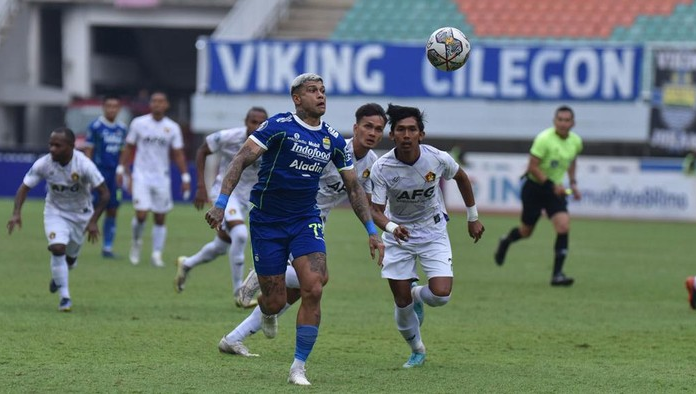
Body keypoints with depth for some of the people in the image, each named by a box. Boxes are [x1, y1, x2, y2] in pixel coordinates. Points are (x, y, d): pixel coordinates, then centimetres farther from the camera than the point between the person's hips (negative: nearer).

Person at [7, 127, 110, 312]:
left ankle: (59, 275, 47)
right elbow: (24, 187, -12)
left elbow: (104, 193, -21)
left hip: (80, 213, 0)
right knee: (57, 248, -22)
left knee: (71, 257, 11)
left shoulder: (83, 165, -28)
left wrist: (93, 221, -26)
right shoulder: (43, 164, -23)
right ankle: (64, 297, -11)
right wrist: (16, 212, -27)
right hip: (55, 212, 0)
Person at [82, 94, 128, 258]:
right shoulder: (95, 126, -5)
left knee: (112, 211, 4)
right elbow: (88, 151, -4)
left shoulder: (122, 128, 10)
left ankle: (108, 247, 10)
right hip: (99, 172, -5)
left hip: (115, 174, 5)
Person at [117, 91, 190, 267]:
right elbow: (129, 147, 7)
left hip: (162, 177, 2)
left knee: (160, 218, 2)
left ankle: (156, 254, 10)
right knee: (141, 214, -12)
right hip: (141, 175, -2)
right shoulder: (138, 123, 0)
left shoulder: (172, 128, 2)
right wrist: (122, 168, 2)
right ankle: (136, 241, 17)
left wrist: (185, 177, 0)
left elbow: (178, 154, 5)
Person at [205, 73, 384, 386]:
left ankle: (298, 367, -6)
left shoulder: (333, 140, 3)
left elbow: (353, 188, 13)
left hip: (306, 220, 3)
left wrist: (372, 231, 9)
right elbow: (241, 160, -16)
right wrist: (221, 202, -27)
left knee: (313, 289, -17)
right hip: (267, 221, -3)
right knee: (275, 301, 0)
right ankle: (267, 313, 42)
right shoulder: (279, 126, -12)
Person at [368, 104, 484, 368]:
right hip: (398, 233, 0)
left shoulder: (438, 159, -19)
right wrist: (391, 227, -45)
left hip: (433, 231, 0)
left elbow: (461, 177, 3)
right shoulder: (382, 168, -22)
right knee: (402, 303, -1)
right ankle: (417, 351, 27)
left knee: (441, 294, -17)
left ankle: (417, 295, 21)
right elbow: (375, 211, -23)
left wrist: (473, 218, 11)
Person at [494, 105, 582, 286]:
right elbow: (533, 167, -21)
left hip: (555, 188, 4)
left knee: (563, 225, -17)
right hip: (534, 187, -4)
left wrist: (573, 182, 12)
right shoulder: (544, 139, -22)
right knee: (526, 231, 9)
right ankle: (506, 241, 46)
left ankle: (557, 274, -14)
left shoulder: (576, 141, -3)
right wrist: (551, 186, -26)